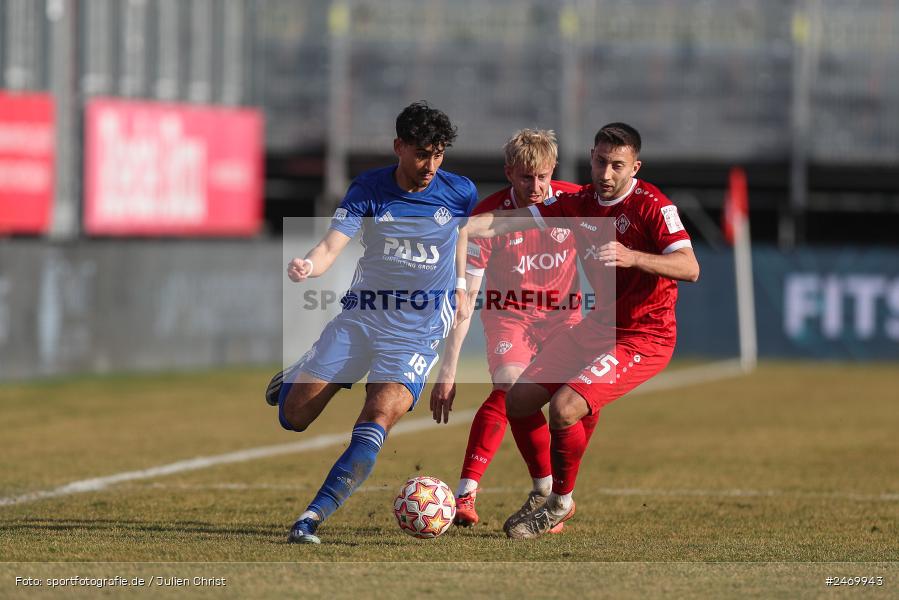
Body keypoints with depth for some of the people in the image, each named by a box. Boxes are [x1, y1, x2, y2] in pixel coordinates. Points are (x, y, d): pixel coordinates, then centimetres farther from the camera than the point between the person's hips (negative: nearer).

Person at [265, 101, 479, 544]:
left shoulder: (460, 192, -4)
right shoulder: (369, 189, -7)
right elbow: (332, 245, -17)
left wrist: (460, 285, 17)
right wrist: (307, 266, -38)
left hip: (419, 328, -1)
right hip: (361, 315, 1)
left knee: (379, 416, -25)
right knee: (292, 416, -2)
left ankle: (314, 516, -26)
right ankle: (296, 379, 36)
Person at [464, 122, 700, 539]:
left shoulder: (652, 205, -18)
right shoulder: (580, 204, 2)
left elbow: (690, 268, -28)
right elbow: (510, 222, 3)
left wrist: (632, 257, -42)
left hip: (645, 336, -8)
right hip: (598, 325, 8)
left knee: (564, 407, -24)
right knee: (519, 401, 5)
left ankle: (560, 505, 0)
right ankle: (544, 493, 25)